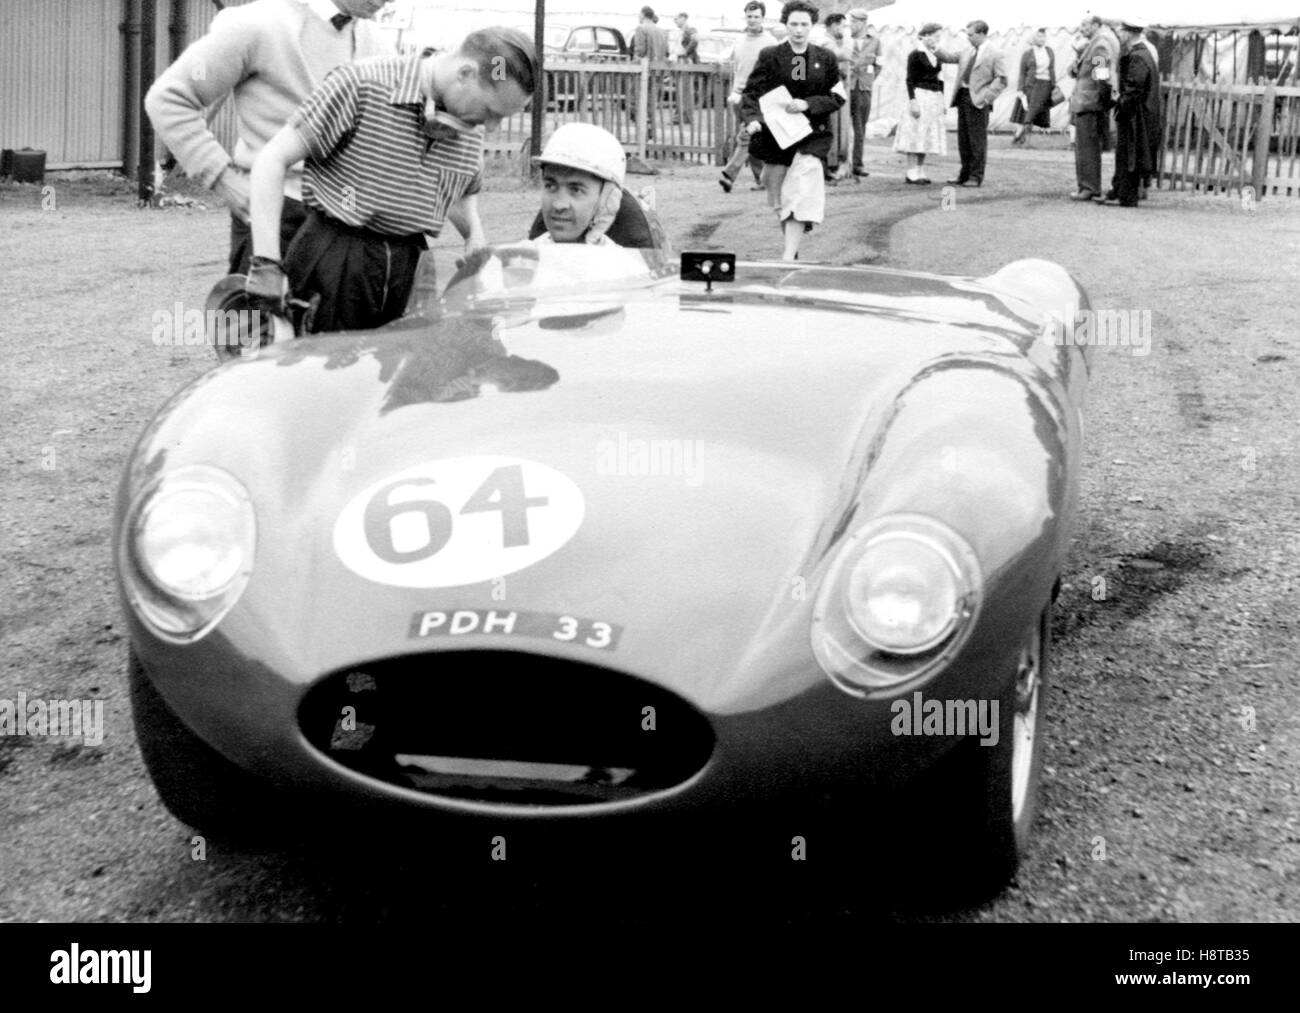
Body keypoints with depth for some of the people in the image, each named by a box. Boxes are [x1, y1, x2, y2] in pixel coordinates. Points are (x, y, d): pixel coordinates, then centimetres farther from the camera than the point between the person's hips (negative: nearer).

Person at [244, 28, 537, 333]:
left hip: (407, 266, 5)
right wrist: (266, 263, -21)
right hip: (334, 260, -5)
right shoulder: (361, 85, -13)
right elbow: (273, 160, -14)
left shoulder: (470, 132, 7)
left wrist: (476, 239, 5)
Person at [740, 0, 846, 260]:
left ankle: (789, 256, -19)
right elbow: (751, 93, -3)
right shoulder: (770, 57, 0)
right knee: (779, 199, 9)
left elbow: (837, 97, 4)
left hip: (812, 136, -1)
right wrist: (752, 119, -23)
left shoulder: (825, 59, 4)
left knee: (802, 194, -16)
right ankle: (792, 244, 29)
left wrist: (807, 104, -12)